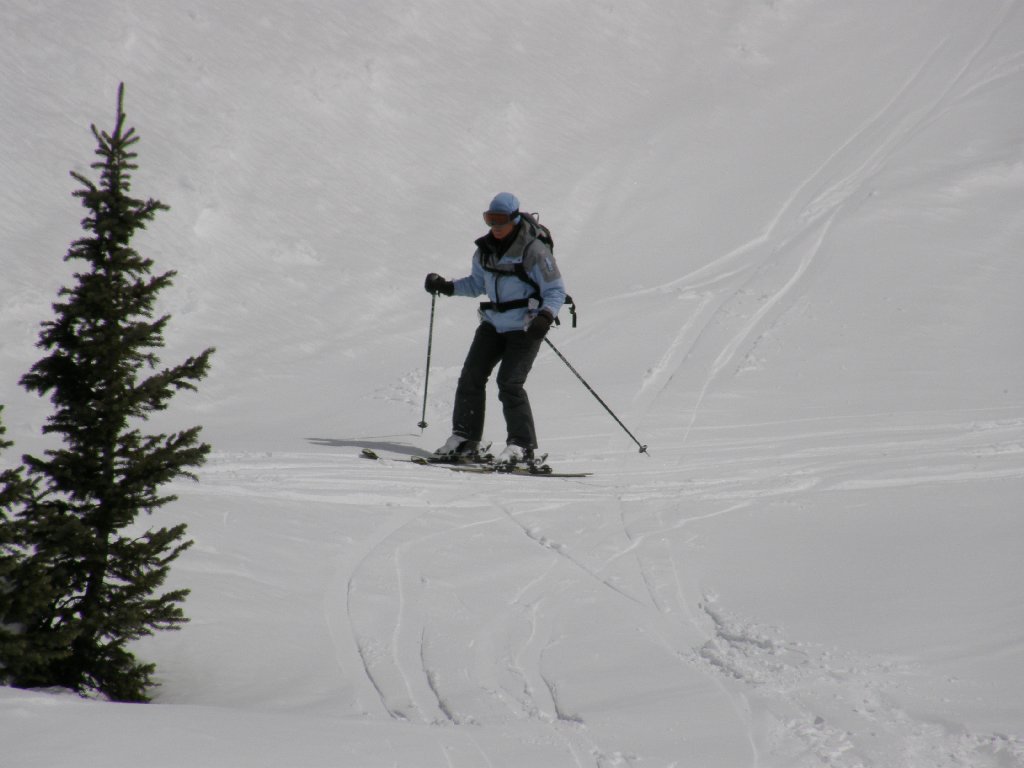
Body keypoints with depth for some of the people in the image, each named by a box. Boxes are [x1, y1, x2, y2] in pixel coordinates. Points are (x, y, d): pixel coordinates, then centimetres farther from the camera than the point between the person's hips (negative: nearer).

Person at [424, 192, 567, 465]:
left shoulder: (533, 250, -14)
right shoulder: (485, 249, 6)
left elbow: (556, 290, -12)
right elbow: (477, 284, 21)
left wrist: (545, 316, -29)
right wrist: (446, 286, 7)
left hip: (525, 327, -7)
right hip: (494, 324, 7)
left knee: (509, 382, -15)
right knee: (471, 376, -1)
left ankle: (522, 445, -7)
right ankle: (465, 437, 7)